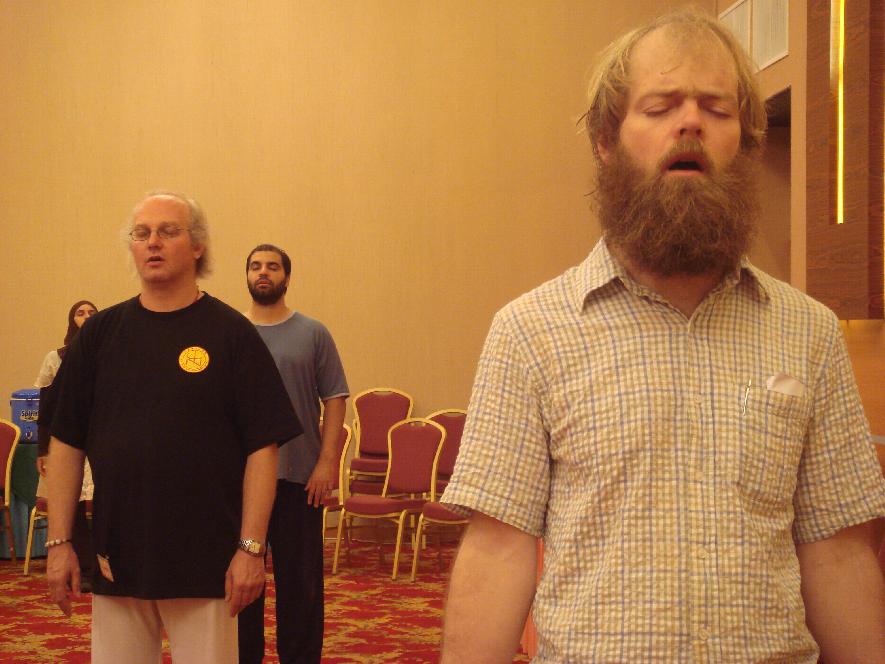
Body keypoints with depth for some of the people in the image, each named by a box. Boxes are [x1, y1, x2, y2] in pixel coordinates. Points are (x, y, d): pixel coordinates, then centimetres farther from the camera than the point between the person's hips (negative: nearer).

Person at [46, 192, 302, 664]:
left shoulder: (231, 333, -3)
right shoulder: (100, 333, 7)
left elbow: (262, 447, -5)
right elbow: (66, 443, 8)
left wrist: (251, 547, -10)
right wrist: (59, 542, 2)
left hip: (205, 561, -3)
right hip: (115, 558, 3)